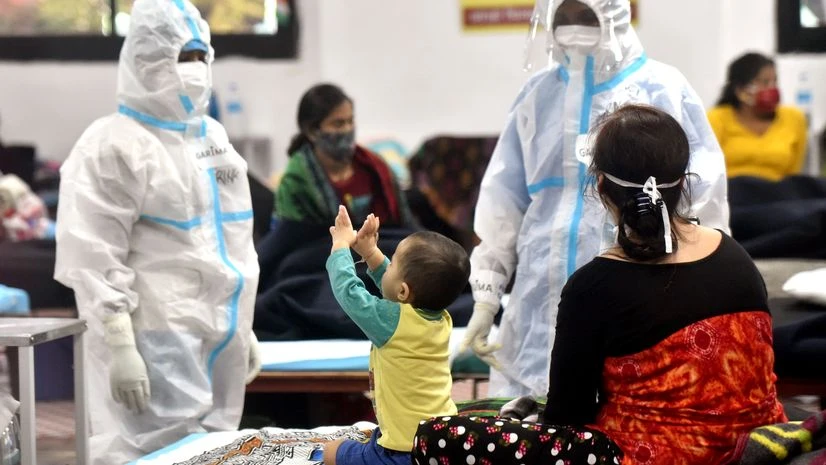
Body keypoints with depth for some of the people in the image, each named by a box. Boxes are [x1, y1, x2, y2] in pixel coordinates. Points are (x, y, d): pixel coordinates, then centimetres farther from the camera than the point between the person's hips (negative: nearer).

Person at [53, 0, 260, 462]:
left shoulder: (213, 136, 16)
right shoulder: (113, 145, -8)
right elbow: (95, 261, -14)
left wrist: (245, 326, 21)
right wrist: (119, 347, -19)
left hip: (221, 337, 8)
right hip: (159, 345, -8)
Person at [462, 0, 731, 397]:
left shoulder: (663, 90, 0)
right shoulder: (537, 96, 11)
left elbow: (702, 206, 2)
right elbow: (502, 204, 14)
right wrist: (485, 298, 11)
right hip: (540, 310, 4)